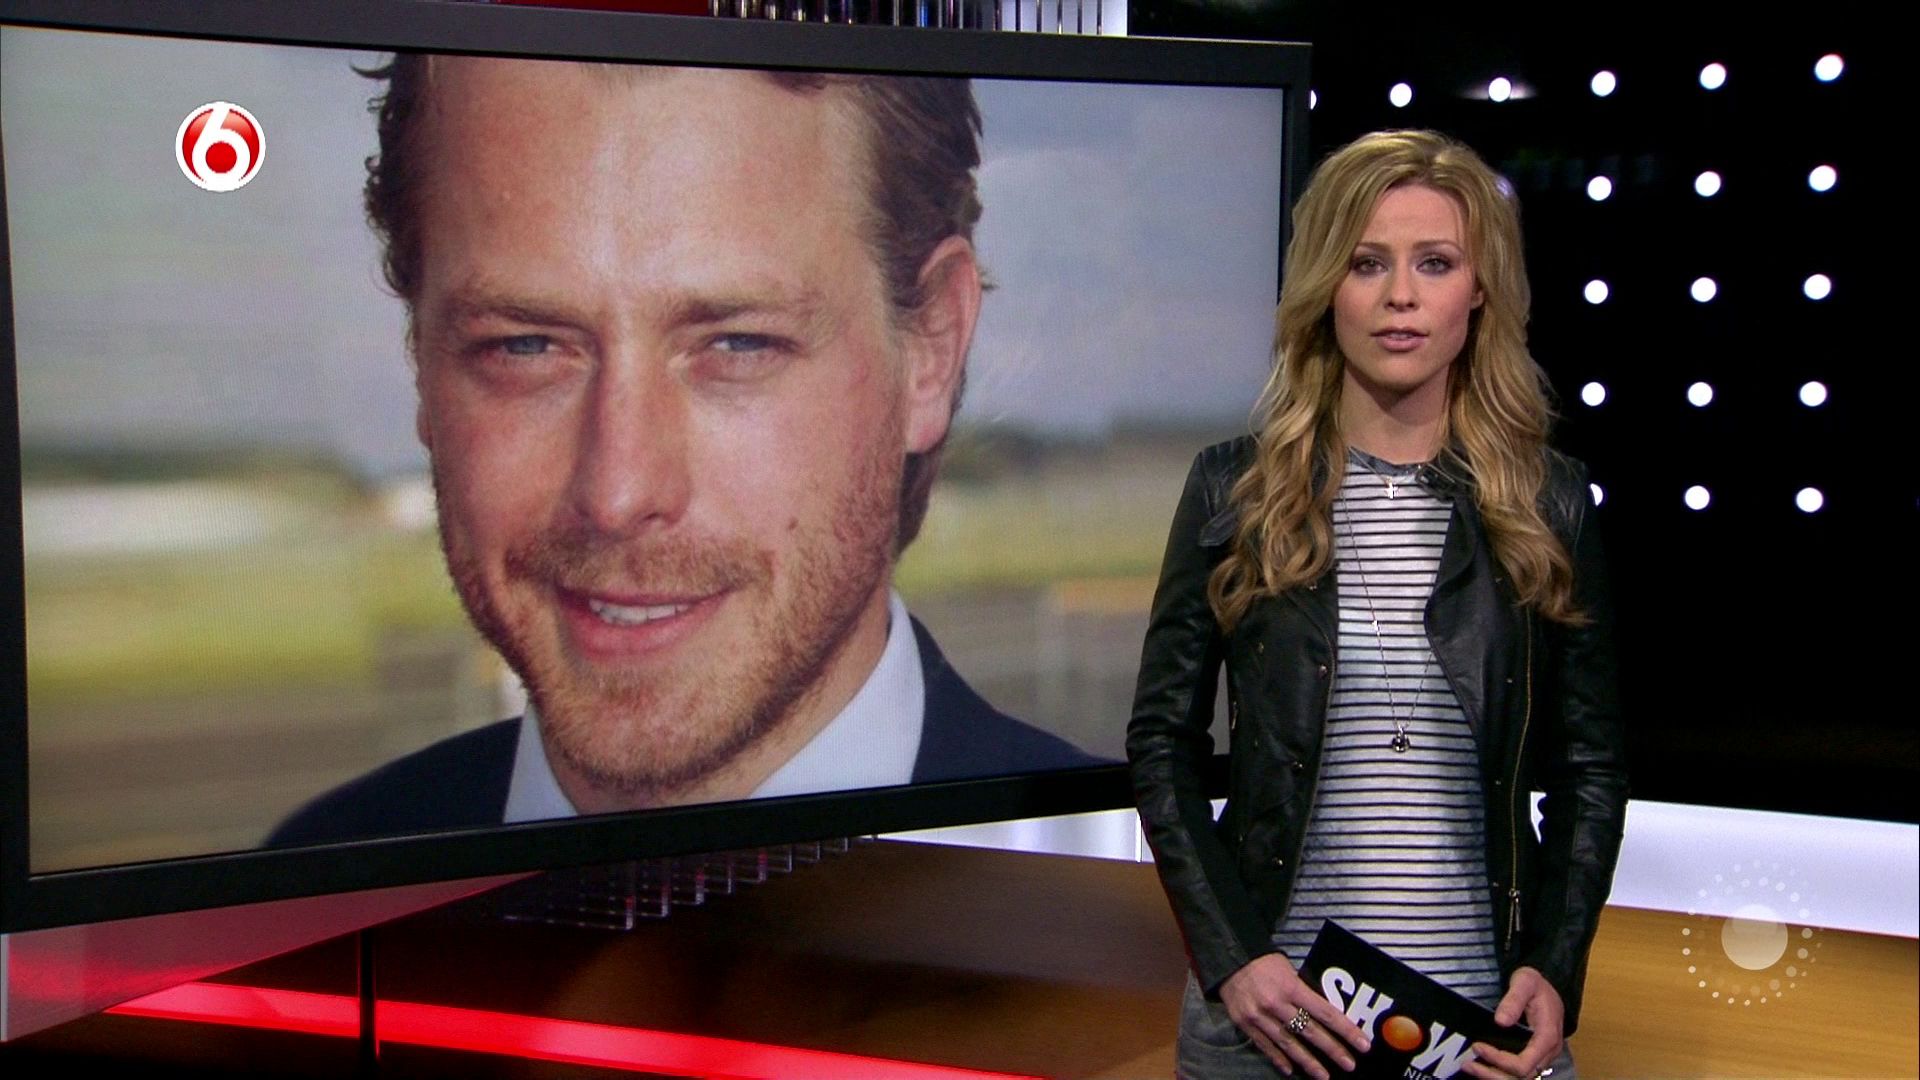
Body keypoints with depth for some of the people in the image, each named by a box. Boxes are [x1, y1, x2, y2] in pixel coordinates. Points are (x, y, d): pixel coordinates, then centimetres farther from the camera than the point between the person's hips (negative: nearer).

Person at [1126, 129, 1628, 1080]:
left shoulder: (1550, 503, 2)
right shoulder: (1236, 489, -1)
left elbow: (1591, 767, 6)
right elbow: (1162, 739, 1)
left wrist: (1554, 970, -5)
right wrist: (1231, 958, -8)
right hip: (1267, 1001, 0)